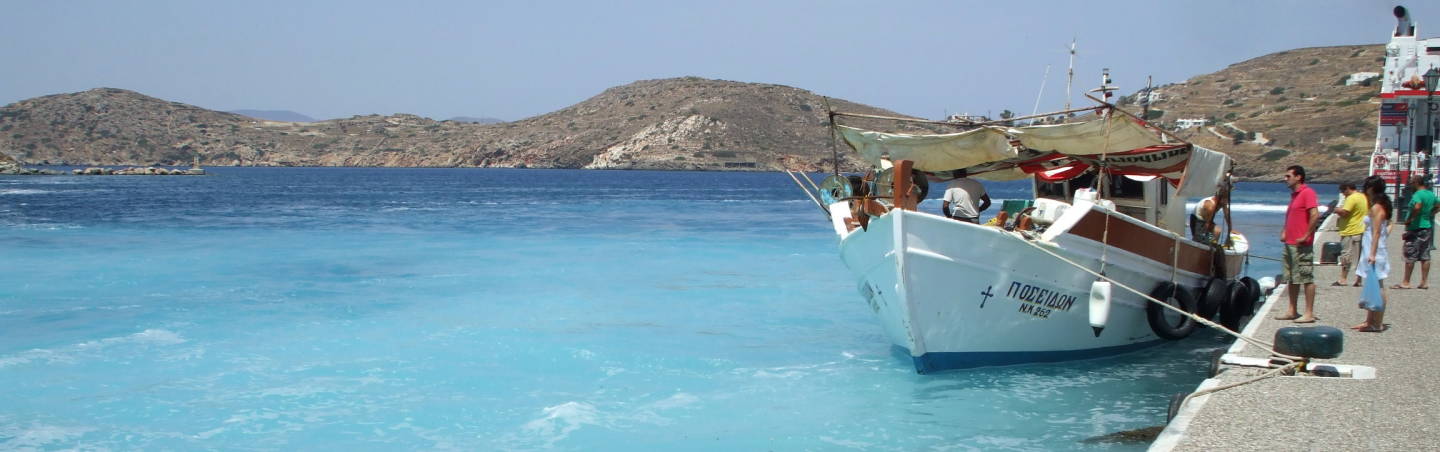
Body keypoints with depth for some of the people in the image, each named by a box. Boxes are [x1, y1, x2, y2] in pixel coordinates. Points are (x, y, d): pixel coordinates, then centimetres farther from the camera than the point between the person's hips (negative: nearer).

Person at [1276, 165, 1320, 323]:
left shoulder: (1307, 193, -11)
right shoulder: (1294, 194, 18)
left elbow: (1315, 215, -21)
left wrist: (1306, 236, -19)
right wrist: (1284, 231, 15)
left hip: (1302, 245, -10)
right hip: (1290, 243, 10)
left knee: (1307, 278, -5)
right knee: (1291, 279, 12)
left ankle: (1309, 313, -3)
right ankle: (1292, 311, 18)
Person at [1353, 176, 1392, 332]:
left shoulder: (1376, 208, -14)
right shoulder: (1381, 206, 15)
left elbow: (1376, 233, -19)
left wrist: (1372, 254, -22)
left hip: (1374, 253, -10)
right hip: (1372, 253, 10)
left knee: (1376, 288, -7)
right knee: (1372, 288, 13)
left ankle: (1377, 324, -5)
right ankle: (1370, 321, 18)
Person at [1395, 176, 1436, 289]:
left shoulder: (1418, 194, -17)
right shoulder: (1431, 194, 9)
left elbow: (1417, 207, -35)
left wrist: (1410, 219, -22)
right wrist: (1430, 215, 16)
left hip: (1415, 228, -8)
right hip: (1427, 227, 8)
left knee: (1410, 256, -2)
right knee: (1425, 256, 10)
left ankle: (1406, 283, 2)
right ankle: (1424, 282, 12)